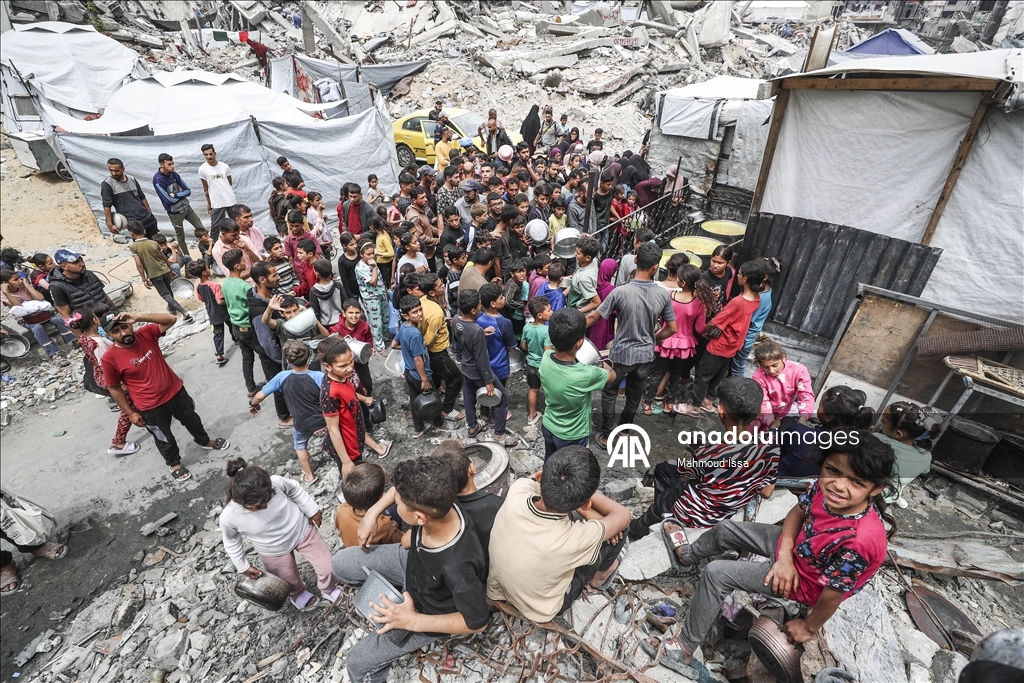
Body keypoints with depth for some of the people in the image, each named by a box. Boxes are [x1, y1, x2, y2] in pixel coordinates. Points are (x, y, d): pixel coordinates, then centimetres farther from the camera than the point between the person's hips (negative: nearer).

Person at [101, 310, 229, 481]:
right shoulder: (110, 358, -18)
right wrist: (131, 413, -4)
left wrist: (138, 317, -33)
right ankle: (174, 463, 43)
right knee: (164, 438, 17)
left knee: (192, 419, 26)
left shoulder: (146, 333, -11)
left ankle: (205, 441, 53)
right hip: (150, 407, -3)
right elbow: (114, 389, -8)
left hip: (175, 391, 3)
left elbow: (171, 319, -21)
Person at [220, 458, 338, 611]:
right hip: (274, 552, 0)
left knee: (327, 567, 12)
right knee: (291, 582, 25)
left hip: (302, 529, 1)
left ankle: (329, 589, 48)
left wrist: (312, 510, -2)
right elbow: (231, 542, -9)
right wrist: (243, 566, 1)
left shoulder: (275, 482, -34)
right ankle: (297, 594, 64)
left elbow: (294, 489, -10)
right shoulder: (229, 517, -32)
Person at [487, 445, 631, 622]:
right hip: (540, 609, -3)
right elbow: (622, 515, -20)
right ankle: (600, 575, 31)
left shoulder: (517, 490, -32)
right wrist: (585, 490, -12)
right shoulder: (574, 538, -40)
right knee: (617, 533, 0)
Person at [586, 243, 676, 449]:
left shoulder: (620, 292, -22)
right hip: (645, 355, 3)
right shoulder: (663, 294, -11)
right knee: (634, 396, 22)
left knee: (609, 394, 18)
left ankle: (607, 435, 25)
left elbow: (593, 317, -13)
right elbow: (672, 328, -2)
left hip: (620, 354, -3)